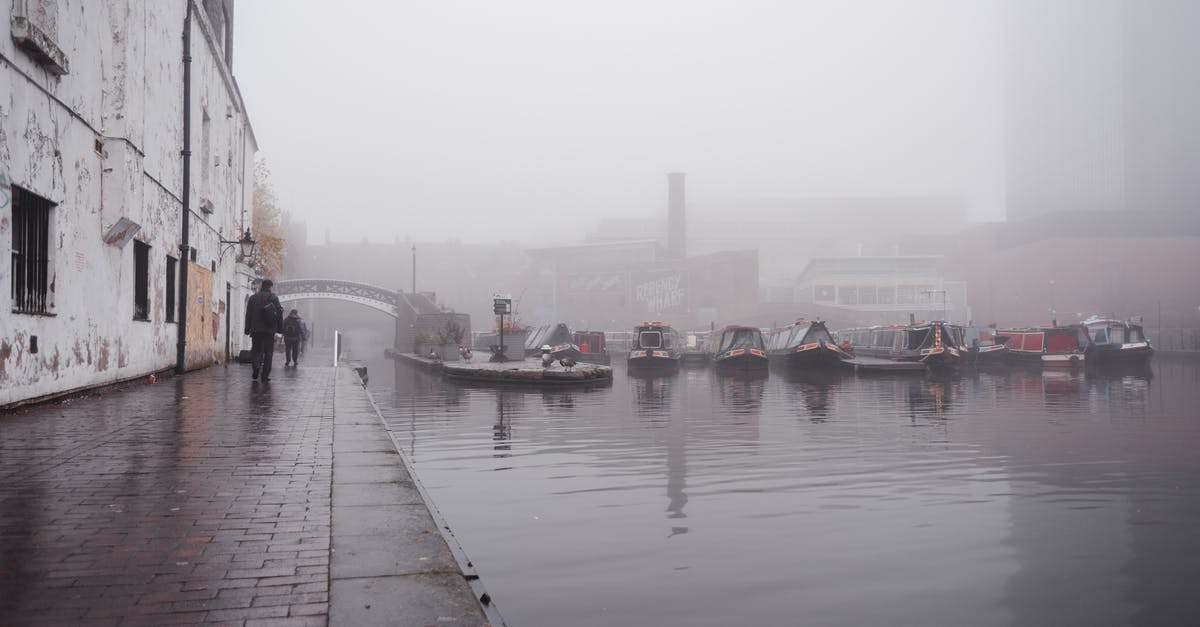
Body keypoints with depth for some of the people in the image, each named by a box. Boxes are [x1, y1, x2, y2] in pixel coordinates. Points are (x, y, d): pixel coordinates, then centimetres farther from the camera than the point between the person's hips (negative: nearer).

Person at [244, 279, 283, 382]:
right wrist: (280, 328, 4)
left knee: (255, 349, 14)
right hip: (269, 330, -1)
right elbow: (279, 314, -2)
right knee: (268, 352, 4)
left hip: (256, 330, 2)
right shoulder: (274, 298, -1)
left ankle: (256, 365, -13)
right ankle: (265, 375, 1)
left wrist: (247, 330, 9)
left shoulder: (253, 298, 5)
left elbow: (248, 315, 5)